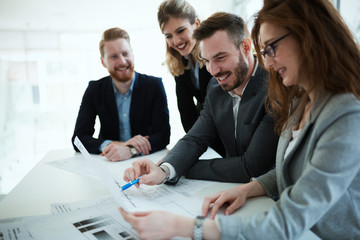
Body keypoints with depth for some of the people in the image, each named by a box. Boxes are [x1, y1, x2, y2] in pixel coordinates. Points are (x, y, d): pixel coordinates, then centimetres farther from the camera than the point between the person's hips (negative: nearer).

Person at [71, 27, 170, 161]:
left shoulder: (154, 85, -5)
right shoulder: (94, 90, 0)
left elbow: (163, 135, -10)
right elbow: (78, 139, -6)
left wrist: (131, 150, -29)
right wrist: (120, 145, -22)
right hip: (108, 165, 2)